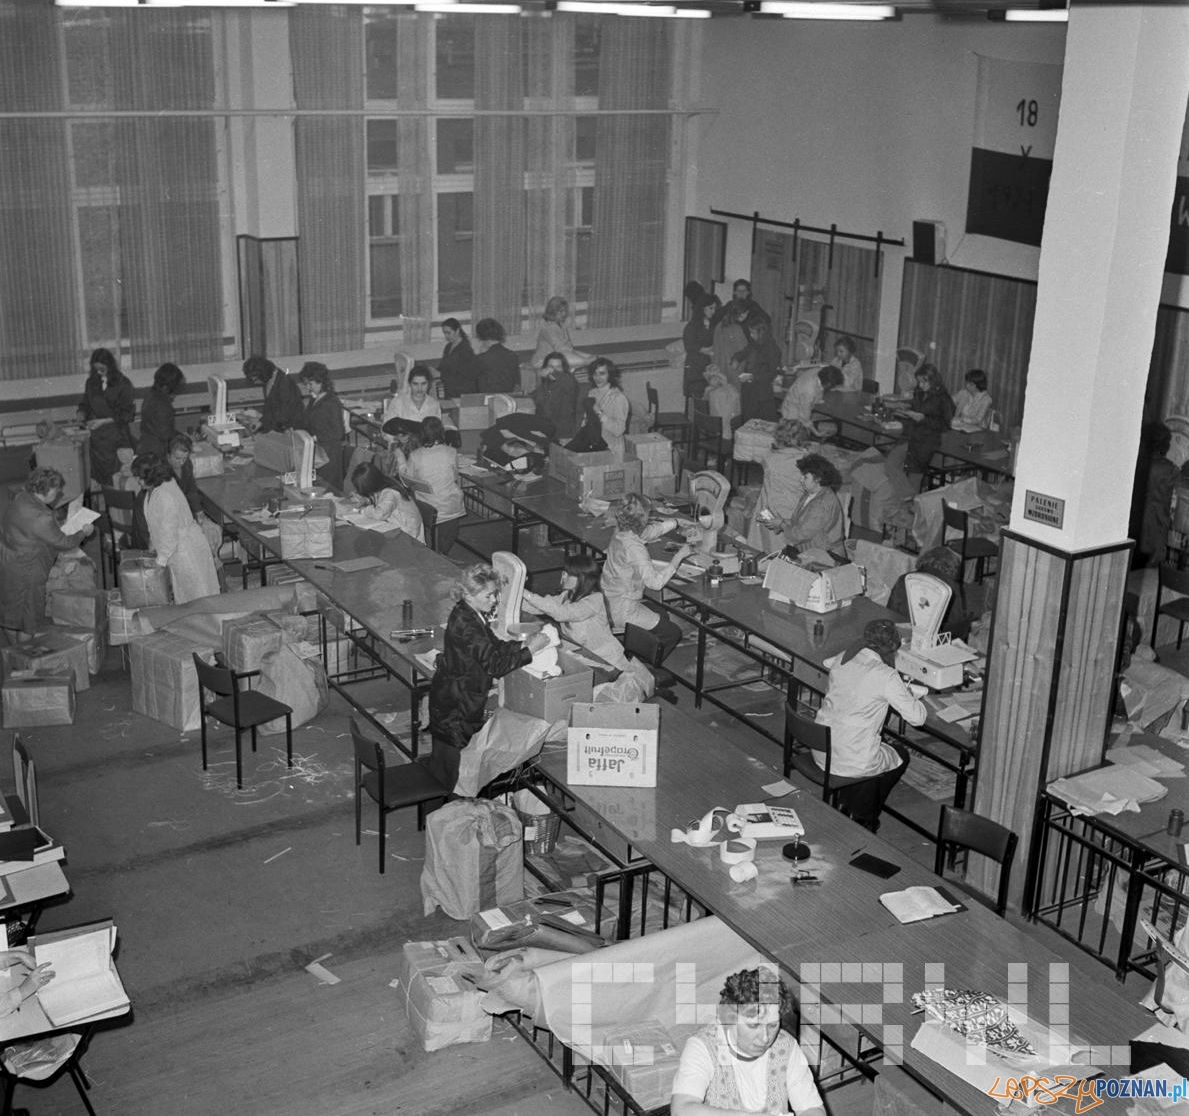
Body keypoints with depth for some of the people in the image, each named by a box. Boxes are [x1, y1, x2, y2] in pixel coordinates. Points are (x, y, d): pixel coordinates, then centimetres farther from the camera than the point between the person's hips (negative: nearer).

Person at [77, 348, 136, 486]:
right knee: (98, 477, 1)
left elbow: (127, 414, -7)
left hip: (117, 437, -4)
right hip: (97, 438, 4)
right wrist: (81, 415, -3)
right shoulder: (91, 382, 8)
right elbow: (84, 404, 19)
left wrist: (103, 421, -13)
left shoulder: (123, 384, -6)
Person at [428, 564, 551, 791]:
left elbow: (494, 645, 11)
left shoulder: (471, 614, 2)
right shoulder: (465, 625, -28)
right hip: (454, 702, -9)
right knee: (450, 757, 4)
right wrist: (529, 650, -24)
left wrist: (524, 643, -5)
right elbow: (495, 665, -29)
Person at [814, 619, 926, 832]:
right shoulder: (886, 676, -18)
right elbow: (917, 717, -13)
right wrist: (907, 692, 9)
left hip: (821, 753, 6)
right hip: (851, 764, -6)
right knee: (901, 756, 25)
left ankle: (846, 807, 40)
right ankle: (863, 820, 35)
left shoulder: (842, 659, 0)